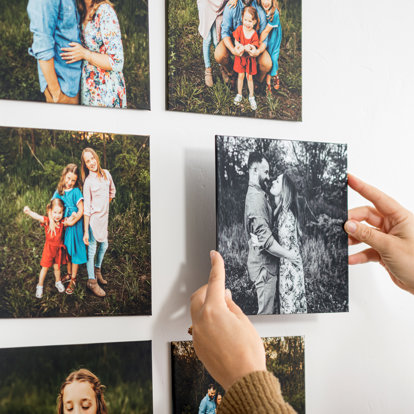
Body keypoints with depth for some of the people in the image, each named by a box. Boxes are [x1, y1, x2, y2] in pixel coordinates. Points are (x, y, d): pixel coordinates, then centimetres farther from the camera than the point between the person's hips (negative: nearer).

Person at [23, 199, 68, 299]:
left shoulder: (62, 222, -9)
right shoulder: (47, 221, -20)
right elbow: (38, 217, -37)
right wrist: (29, 212, -56)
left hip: (58, 248, 2)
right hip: (49, 248, -2)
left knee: (57, 267, 18)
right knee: (45, 267, 7)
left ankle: (58, 282, 43)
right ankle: (40, 286, 23)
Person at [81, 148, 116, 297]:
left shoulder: (105, 174, 2)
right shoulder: (88, 181, -14)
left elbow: (112, 191, 22)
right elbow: (86, 208, -15)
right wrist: (85, 231, -16)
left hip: (104, 217, 6)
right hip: (93, 219, -6)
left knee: (104, 246, 20)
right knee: (92, 249, 0)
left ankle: (97, 270, 42)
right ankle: (92, 281, 10)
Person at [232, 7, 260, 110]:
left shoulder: (254, 34, -18)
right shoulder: (239, 29, -15)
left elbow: (254, 49, -19)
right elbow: (236, 43, -11)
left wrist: (248, 48, -39)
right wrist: (245, 47, -26)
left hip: (250, 58, -1)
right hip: (240, 57, 1)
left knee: (249, 77, 9)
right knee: (241, 75, 12)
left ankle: (251, 96, 25)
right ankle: (239, 94, 31)